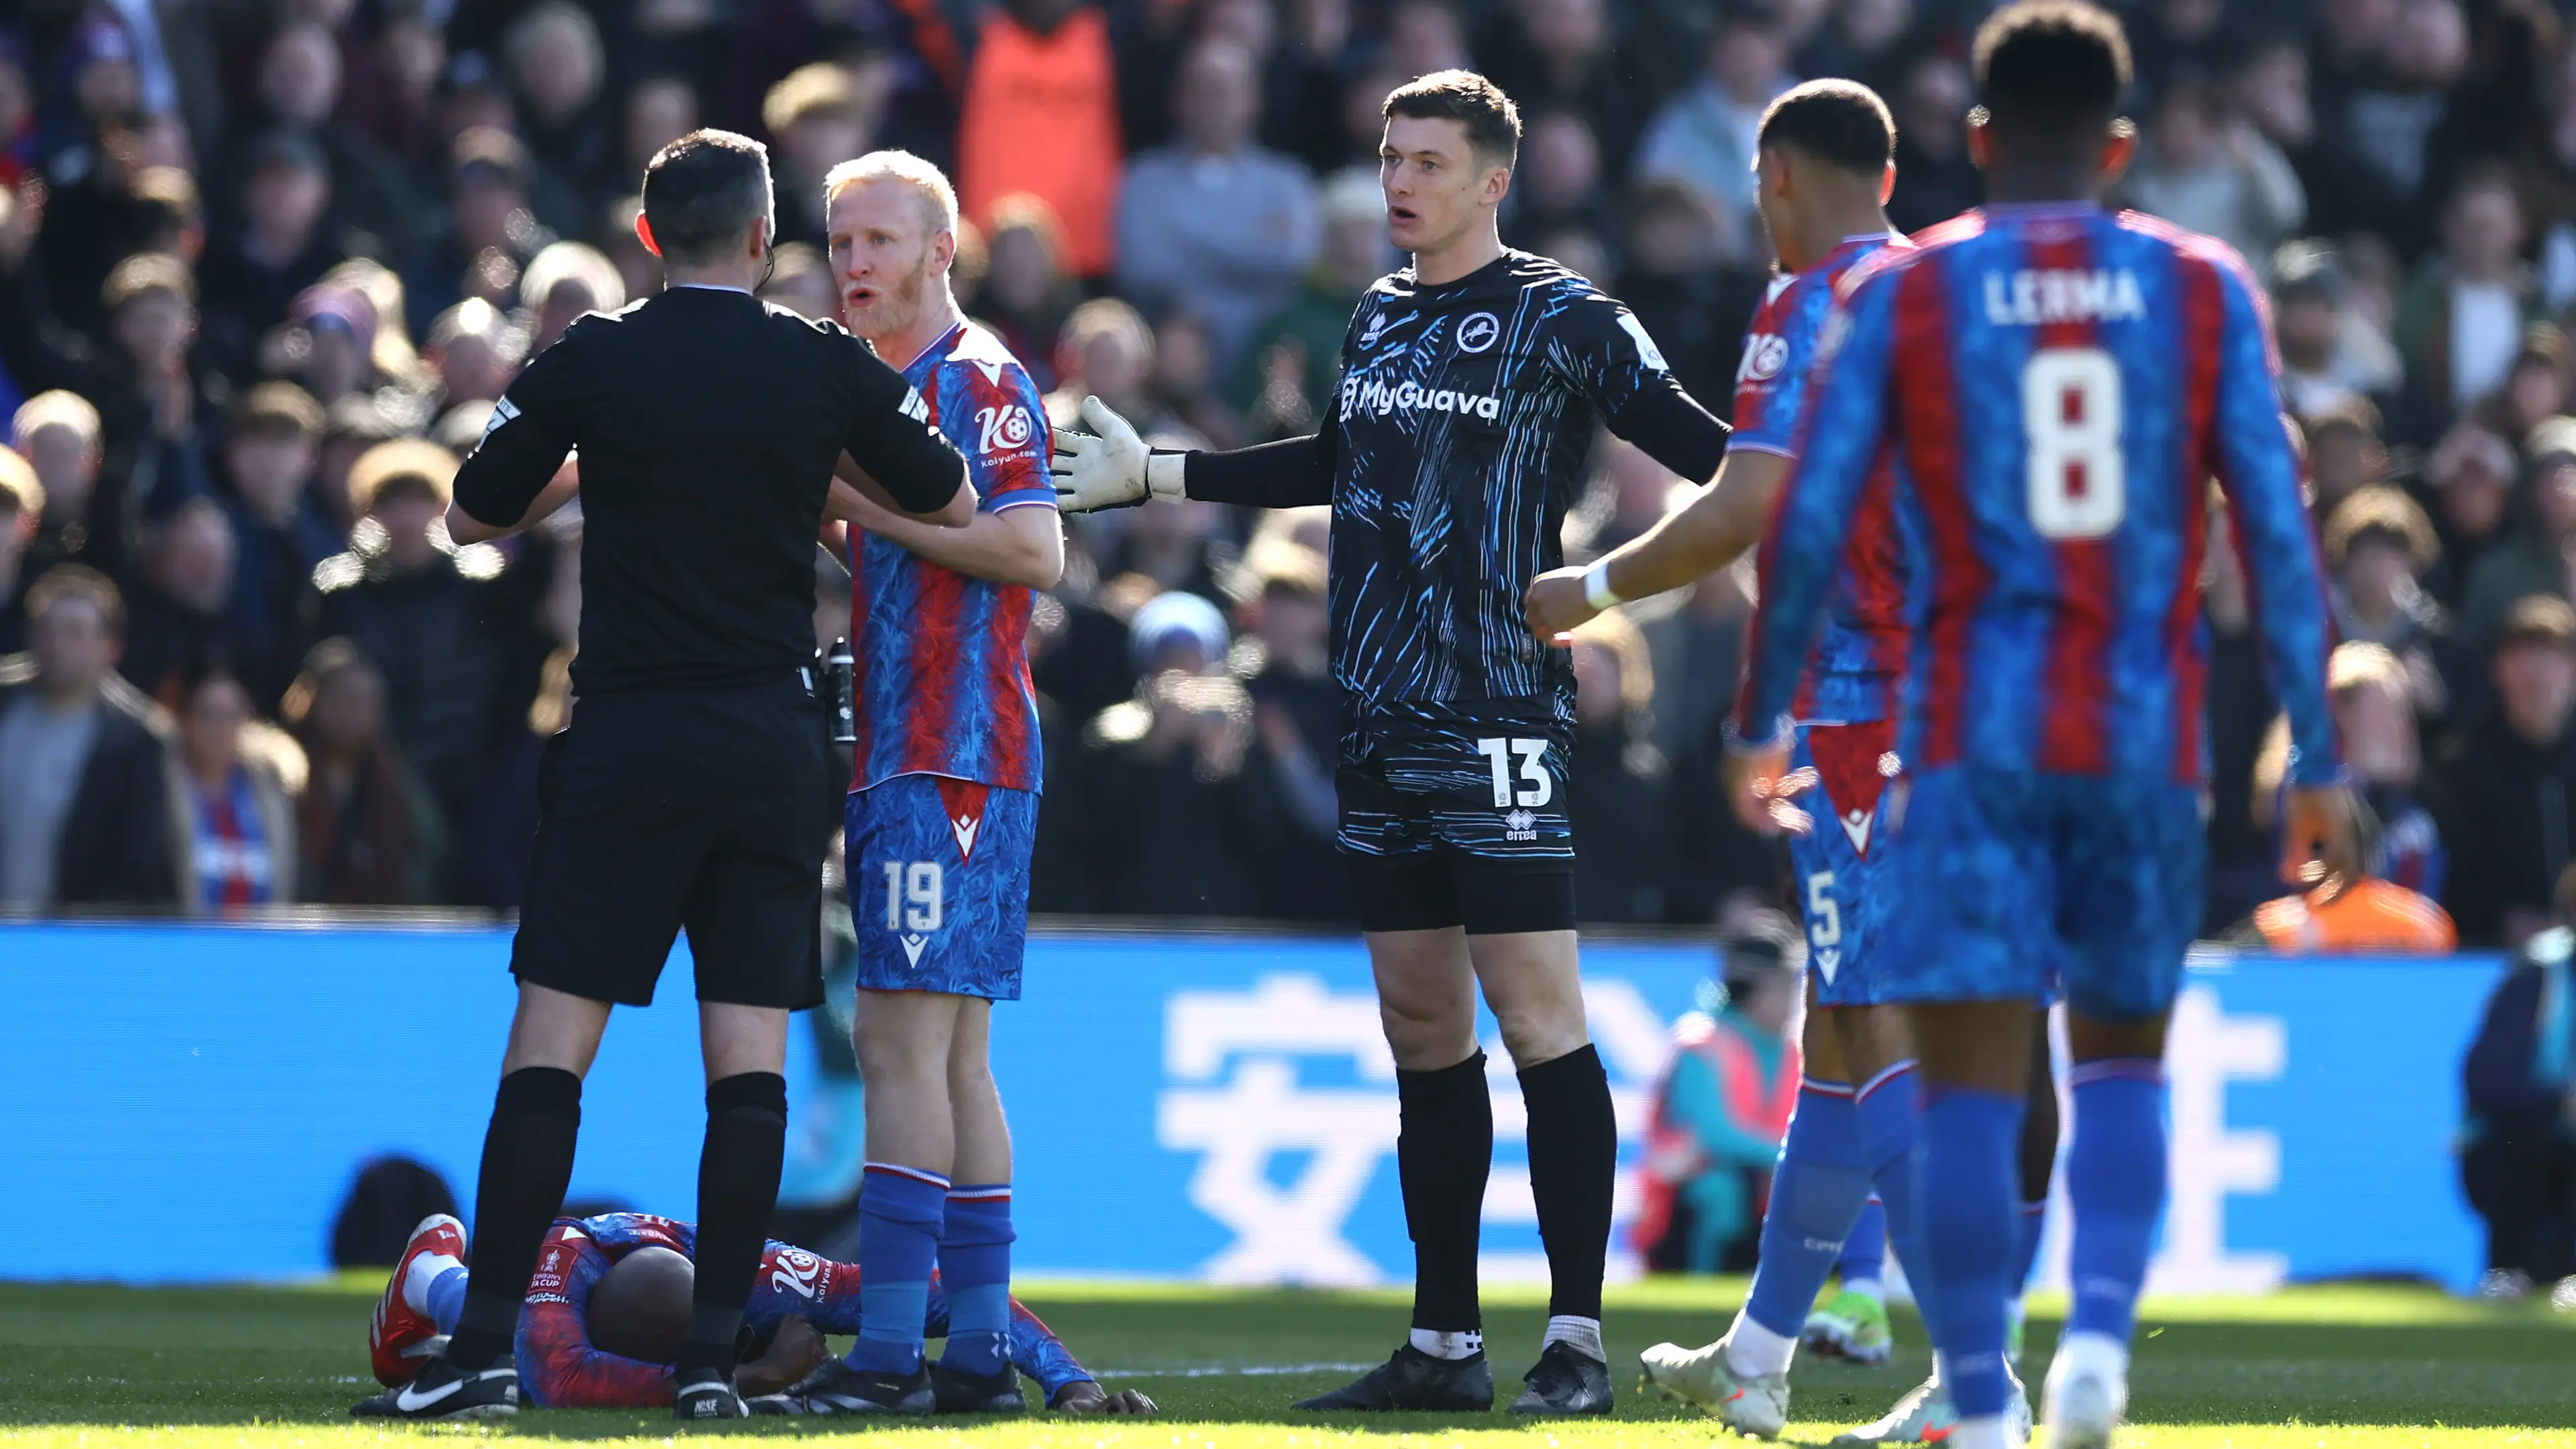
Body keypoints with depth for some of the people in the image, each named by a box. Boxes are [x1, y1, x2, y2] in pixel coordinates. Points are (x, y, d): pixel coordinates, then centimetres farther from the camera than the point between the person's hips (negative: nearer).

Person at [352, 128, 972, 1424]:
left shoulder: (591, 362, -3)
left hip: (628, 735, -1)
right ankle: (713, 1355, -1)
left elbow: (473, 517, 11)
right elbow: (953, 506, 14)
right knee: (750, 1051, 3)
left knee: (552, 1037, -1)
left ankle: (484, 1349, -6)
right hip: (776, 736, 1)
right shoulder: (826, 367, 1)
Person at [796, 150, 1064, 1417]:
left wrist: (871, 501, -16)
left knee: (906, 1044, -13)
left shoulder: (977, 378, -8)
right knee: (952, 1059, 9)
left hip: (953, 761, -10)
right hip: (896, 757, 10)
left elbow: (1036, 552, -18)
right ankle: (977, 1349, 10)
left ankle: (888, 1352, -16)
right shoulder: (876, 386, 21)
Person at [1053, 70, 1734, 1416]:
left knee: (1537, 1015, -10)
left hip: (1501, 722, -7)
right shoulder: (1377, 317, 16)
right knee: (1423, 1033, 9)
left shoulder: (1563, 320, -5)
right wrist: (1154, 474, 36)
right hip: (1383, 722, 7)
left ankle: (1576, 1338, -7)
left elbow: (1704, 448, -8)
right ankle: (1445, 1343, 14)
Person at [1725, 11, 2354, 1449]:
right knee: (2123, 1059, 17)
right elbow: (2281, 533, 0)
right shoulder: (2204, 289, 4)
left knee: (1970, 1089, -1)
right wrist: (2319, 758, 3)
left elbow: (1808, 528, 0)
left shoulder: (1901, 294, 1)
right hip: (2146, 737, 1)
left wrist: (1763, 723, 12)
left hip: (1974, 738, -1)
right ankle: (2102, 1333, -4)